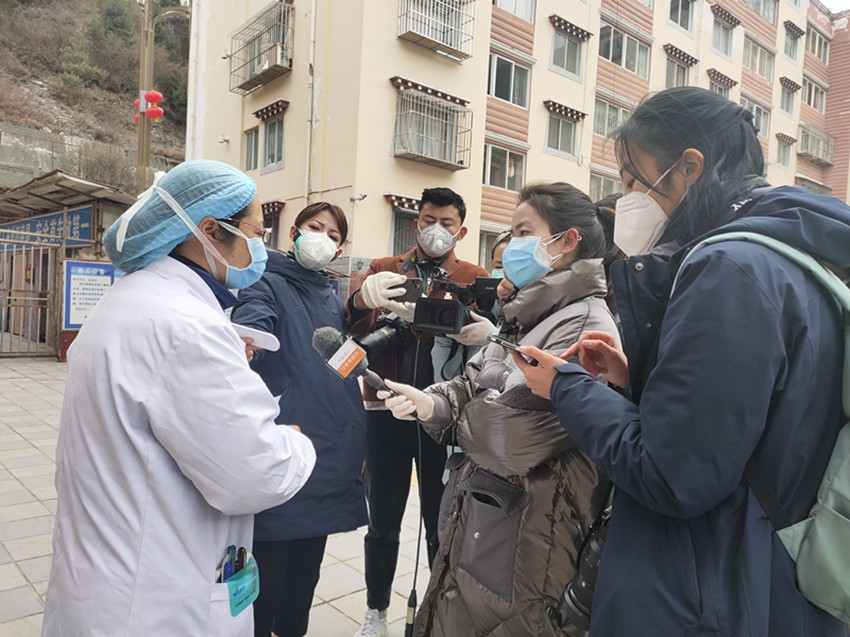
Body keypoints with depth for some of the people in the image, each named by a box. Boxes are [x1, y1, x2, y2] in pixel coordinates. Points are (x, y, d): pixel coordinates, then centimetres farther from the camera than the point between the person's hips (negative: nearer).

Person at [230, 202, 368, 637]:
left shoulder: (332, 300, 16)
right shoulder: (267, 284, -4)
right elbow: (248, 331, -26)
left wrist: (356, 439, 18)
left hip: (330, 458, 7)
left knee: (306, 568, 19)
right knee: (268, 568, 3)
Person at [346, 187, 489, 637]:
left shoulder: (474, 279, 5)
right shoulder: (382, 270, 8)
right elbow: (354, 331, -6)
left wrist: (422, 315, -32)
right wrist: (362, 300, -29)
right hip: (386, 410, 1)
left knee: (441, 520, 12)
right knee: (382, 520, 13)